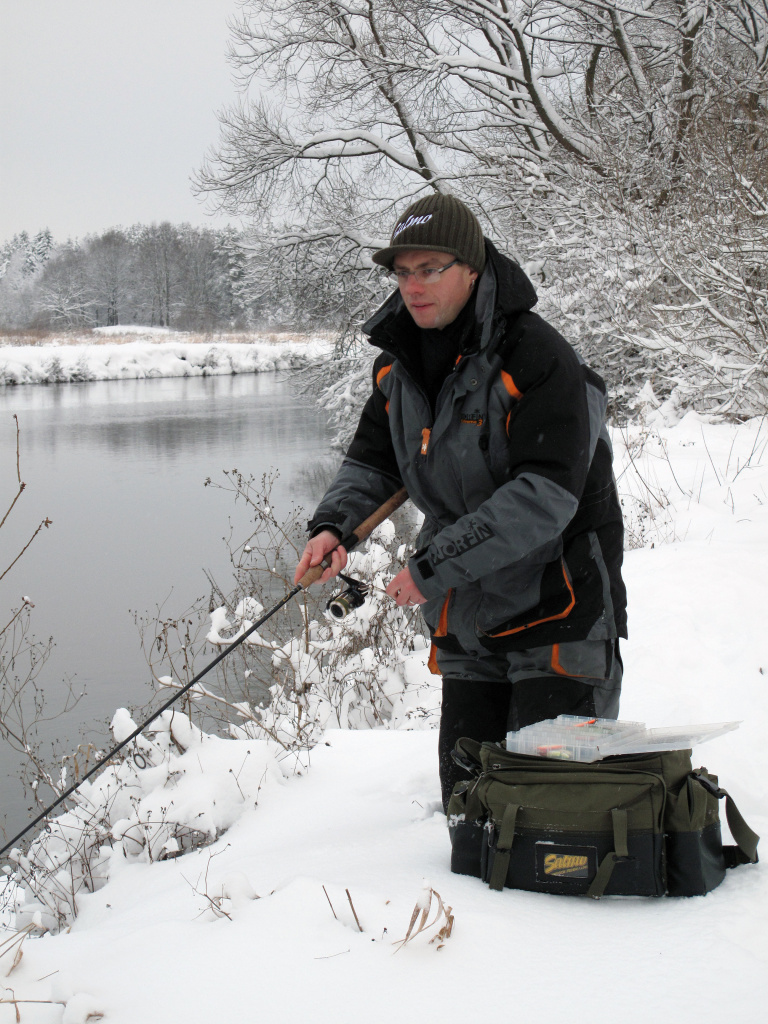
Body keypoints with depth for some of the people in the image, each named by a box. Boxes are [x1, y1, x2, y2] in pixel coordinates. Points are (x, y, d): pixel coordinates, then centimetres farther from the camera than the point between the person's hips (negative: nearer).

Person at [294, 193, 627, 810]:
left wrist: (435, 566, -27)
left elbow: (544, 496, -26)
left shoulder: (537, 359, -19)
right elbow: (373, 459, 17)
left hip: (556, 607, -7)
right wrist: (334, 524, -5)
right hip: (466, 620, 7)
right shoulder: (399, 362, 6)